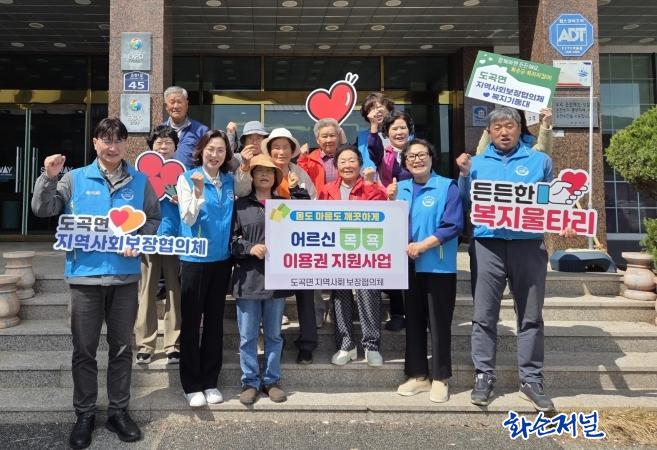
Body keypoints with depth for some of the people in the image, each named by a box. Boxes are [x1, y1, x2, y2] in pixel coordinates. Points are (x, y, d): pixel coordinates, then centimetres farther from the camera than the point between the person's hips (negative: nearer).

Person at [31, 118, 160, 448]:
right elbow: (43, 210, -2)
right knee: (84, 349, 8)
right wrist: (49, 178, -16)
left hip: (125, 275, 1)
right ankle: (84, 415, 22)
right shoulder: (75, 179, 2)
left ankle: (118, 411, 24)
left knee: (122, 347, 10)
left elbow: (153, 219, 10)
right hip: (85, 274, -1)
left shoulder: (140, 182, 5)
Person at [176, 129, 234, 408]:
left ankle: (210, 381, 22)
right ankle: (191, 384, 15)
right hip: (195, 258, -4)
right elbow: (188, 219, -14)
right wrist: (198, 193, -26)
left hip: (222, 258, 4)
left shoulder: (230, 181, 8)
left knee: (215, 320, 10)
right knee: (191, 321, 3)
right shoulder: (187, 178, -4)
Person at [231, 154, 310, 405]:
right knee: (248, 336, 5)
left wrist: (295, 187, 1)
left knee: (274, 334, 12)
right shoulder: (241, 205, 4)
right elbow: (231, 239, 1)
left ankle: (272, 380, 24)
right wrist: (250, 247, -15)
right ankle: (250, 381, 19)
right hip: (248, 279, -2)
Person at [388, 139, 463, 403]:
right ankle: (417, 375, 24)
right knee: (413, 321, 12)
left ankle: (440, 379, 16)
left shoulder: (447, 187, -6)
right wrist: (391, 201, -4)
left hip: (438, 266, -5)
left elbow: (453, 225, -14)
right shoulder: (400, 188, 10)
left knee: (439, 323, 3)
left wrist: (422, 246, -19)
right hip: (408, 266, 5)